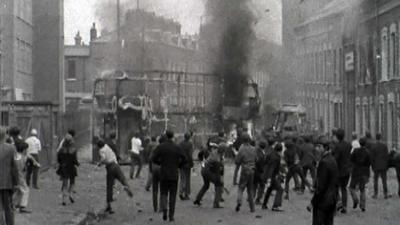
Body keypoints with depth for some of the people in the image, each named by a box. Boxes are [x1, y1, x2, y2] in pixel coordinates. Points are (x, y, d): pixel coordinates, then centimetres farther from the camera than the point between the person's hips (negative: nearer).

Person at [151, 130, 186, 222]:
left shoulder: (160, 147, -4)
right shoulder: (177, 147, -4)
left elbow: (154, 159, -8)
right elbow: (184, 160, -7)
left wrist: (161, 163, 10)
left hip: (163, 173, 0)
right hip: (174, 174, 0)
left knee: (164, 193, 12)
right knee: (172, 195, 8)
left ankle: (164, 208, -15)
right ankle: (171, 215, 7)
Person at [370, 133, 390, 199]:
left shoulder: (373, 146, -7)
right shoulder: (384, 146, -5)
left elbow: (371, 157, -5)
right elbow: (387, 156, -4)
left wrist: (372, 166, 3)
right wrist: (387, 165, 5)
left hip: (376, 166, -1)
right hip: (383, 166, 1)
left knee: (375, 180, 7)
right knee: (384, 180, 6)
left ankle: (375, 194, 5)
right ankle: (386, 194, 4)